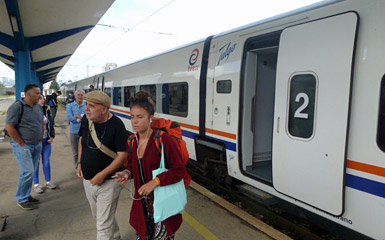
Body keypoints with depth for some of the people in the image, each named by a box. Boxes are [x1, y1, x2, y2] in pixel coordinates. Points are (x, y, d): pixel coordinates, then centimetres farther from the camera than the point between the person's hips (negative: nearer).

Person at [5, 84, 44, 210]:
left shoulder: (38, 107, 8)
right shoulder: (17, 107, -14)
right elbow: (9, 127, -16)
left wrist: (40, 138, 14)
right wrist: (22, 143, -14)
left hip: (37, 145, 7)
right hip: (23, 146, -7)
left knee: (31, 171, 13)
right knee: (27, 172, -9)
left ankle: (26, 195, 28)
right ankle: (22, 200, 8)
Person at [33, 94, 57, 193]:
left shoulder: (47, 111, 4)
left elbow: (51, 124, 11)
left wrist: (52, 136, 2)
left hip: (47, 140, 4)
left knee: (46, 162, 14)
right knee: (36, 163, 6)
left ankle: (48, 181, 27)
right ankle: (36, 184, 20)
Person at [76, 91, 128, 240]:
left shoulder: (116, 125, -22)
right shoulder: (86, 119, -4)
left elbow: (123, 155, -22)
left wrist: (102, 175, -22)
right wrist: (79, 163, 6)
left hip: (108, 182, -7)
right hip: (88, 180, 7)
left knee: (103, 224, -1)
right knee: (99, 216, 25)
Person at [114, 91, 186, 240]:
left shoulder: (163, 139, -20)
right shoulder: (132, 141, 0)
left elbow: (179, 170, -18)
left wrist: (155, 182, -26)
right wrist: (127, 173, -6)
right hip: (141, 203, 6)